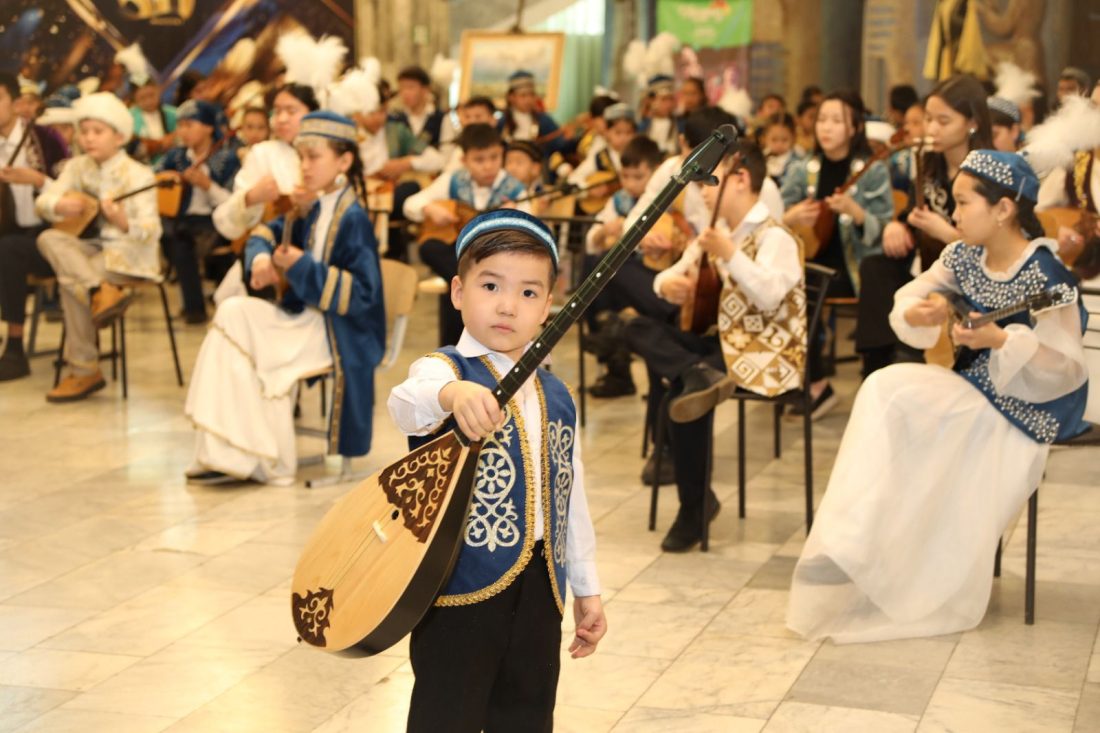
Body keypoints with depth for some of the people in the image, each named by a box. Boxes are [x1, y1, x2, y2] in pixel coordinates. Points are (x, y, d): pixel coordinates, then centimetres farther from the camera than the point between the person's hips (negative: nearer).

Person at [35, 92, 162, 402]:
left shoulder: (137, 174, -11)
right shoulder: (78, 167, 6)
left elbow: (151, 230, -19)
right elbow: (43, 201, 0)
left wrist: (123, 222, -39)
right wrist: (61, 206, -23)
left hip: (129, 251, -6)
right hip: (92, 245, 6)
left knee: (72, 282, -27)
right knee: (49, 239, -22)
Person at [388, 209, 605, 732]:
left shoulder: (555, 398, 11)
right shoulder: (442, 370, -7)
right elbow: (406, 404, -32)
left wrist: (586, 589, 20)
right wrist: (452, 394, -55)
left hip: (538, 590, 6)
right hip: (462, 588, -5)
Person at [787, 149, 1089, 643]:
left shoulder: (1046, 276, -19)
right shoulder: (963, 258, 2)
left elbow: (1067, 368, -20)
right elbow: (908, 298, 6)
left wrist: (1003, 340, -34)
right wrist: (915, 315, -18)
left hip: (1029, 409, -7)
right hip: (974, 390, 7)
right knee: (884, 390, -16)